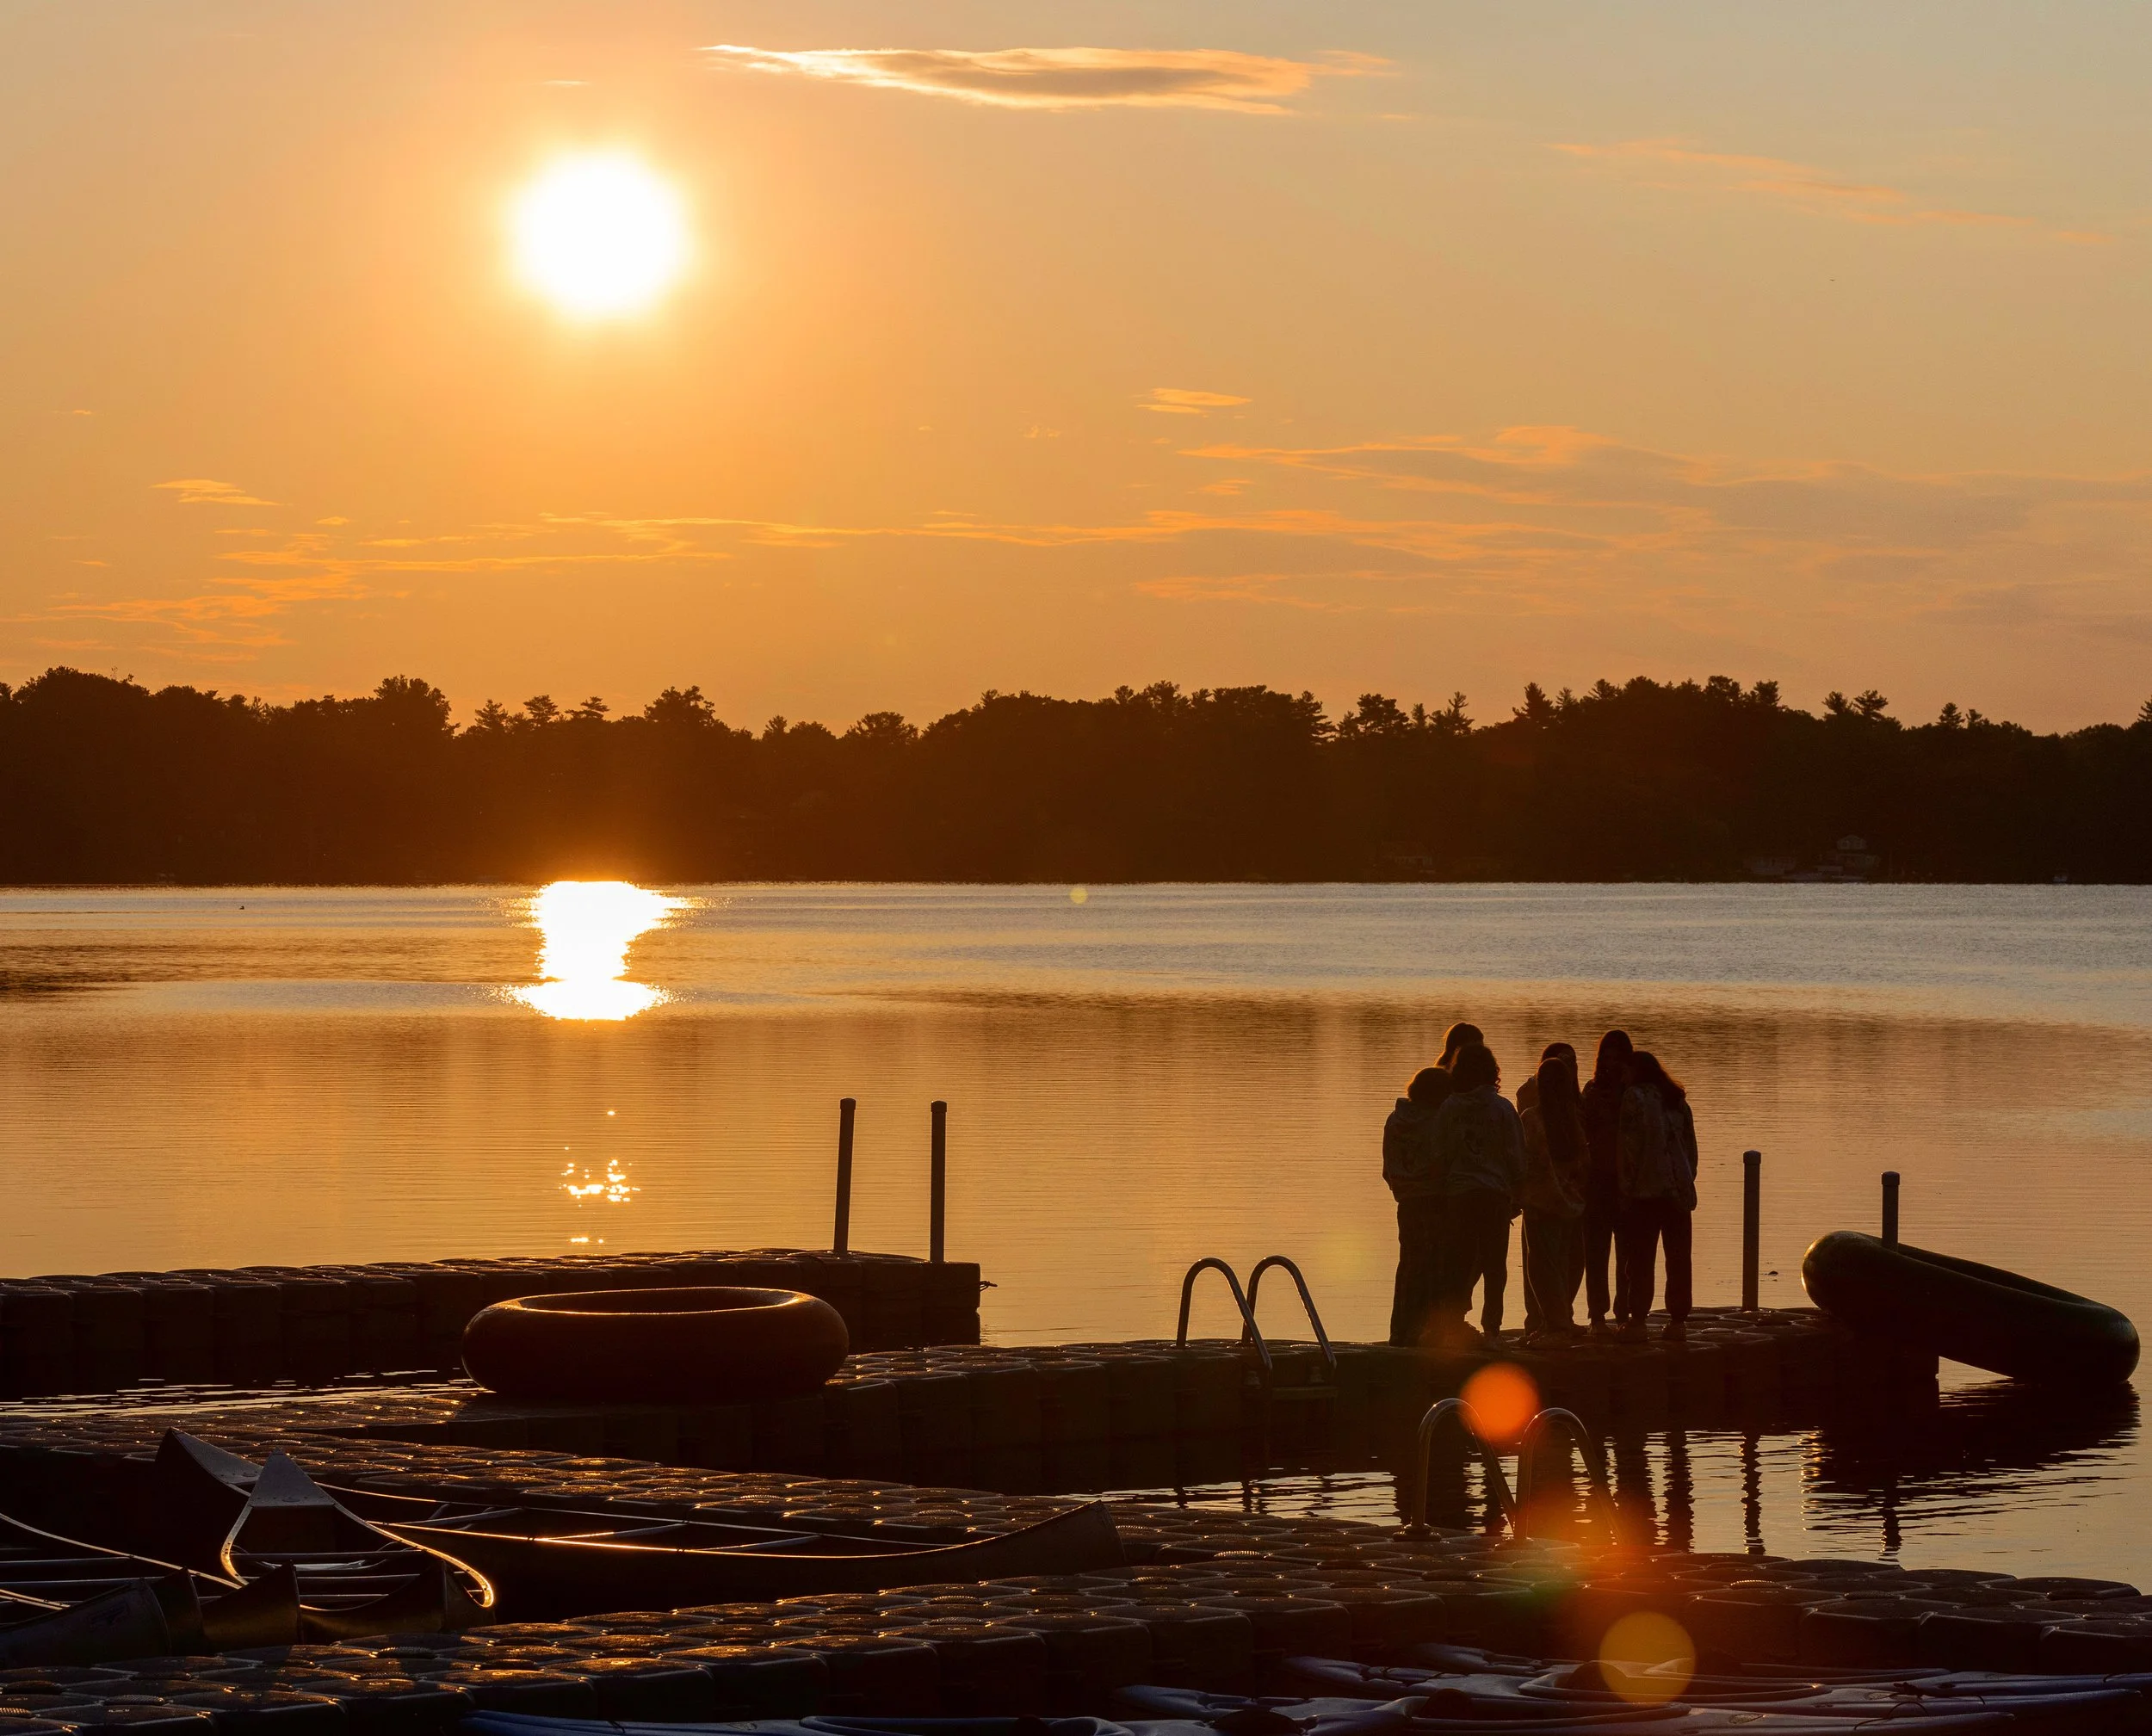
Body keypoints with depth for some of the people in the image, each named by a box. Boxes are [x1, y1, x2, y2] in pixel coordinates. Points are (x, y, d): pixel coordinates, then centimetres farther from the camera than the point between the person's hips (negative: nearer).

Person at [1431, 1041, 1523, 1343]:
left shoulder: (1449, 1108, 0)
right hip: (1496, 1194, -1)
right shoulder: (1501, 1108, -4)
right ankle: (1491, 1326, 1)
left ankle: (1453, 1321, -1)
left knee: (1458, 1262, 8)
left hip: (1457, 1194, 1)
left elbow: (1440, 1156, 3)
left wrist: (1442, 1191, 11)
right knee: (1494, 1265, 5)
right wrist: (1518, 1196, 7)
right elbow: (1516, 1158, -1)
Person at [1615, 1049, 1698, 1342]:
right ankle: (1678, 1321, 6)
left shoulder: (1634, 1098, -4)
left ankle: (1636, 1321, -5)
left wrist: (1626, 1186, -6)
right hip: (1679, 1191, 6)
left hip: (1646, 1190, -6)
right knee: (1678, 1257, 6)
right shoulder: (1677, 1100, 15)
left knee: (1640, 1259, -3)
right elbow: (1691, 1146, 16)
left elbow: (1629, 1145, -10)